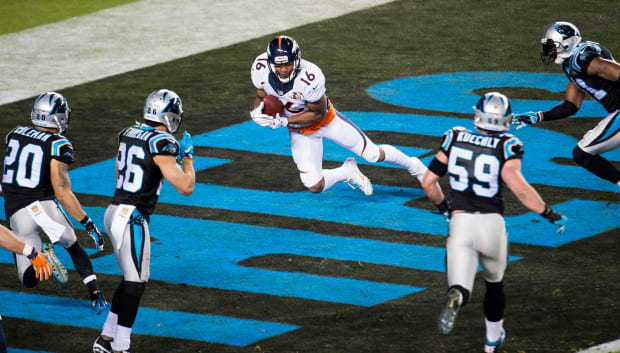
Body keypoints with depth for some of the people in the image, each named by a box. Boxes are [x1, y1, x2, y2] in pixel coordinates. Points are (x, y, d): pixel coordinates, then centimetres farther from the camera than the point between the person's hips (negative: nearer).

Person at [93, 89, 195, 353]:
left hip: (115, 211, 8)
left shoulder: (128, 134, 9)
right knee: (135, 283, -2)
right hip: (132, 219, -8)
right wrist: (187, 156, 0)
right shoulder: (162, 144, -16)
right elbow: (186, 187, -16)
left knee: (132, 279, 18)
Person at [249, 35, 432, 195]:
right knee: (314, 186, -5)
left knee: (373, 154, 5)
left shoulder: (309, 77, -38)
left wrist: (283, 121, -31)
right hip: (299, 130, 4)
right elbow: (261, 97, -4)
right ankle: (347, 172, 27)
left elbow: (318, 113, -23)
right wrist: (257, 112, -27)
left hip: (326, 121, -4)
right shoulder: (260, 68, -24)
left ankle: (414, 166, 34)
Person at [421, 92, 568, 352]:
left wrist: (444, 207, 25)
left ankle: (455, 298, -42)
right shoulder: (506, 146, -6)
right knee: (494, 283, 27)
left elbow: (428, 182, 7)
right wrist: (549, 214, -10)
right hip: (491, 223, 0)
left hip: (460, 222, 0)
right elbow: (518, 186, -20)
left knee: (461, 288, -5)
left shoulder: (455, 139, 4)